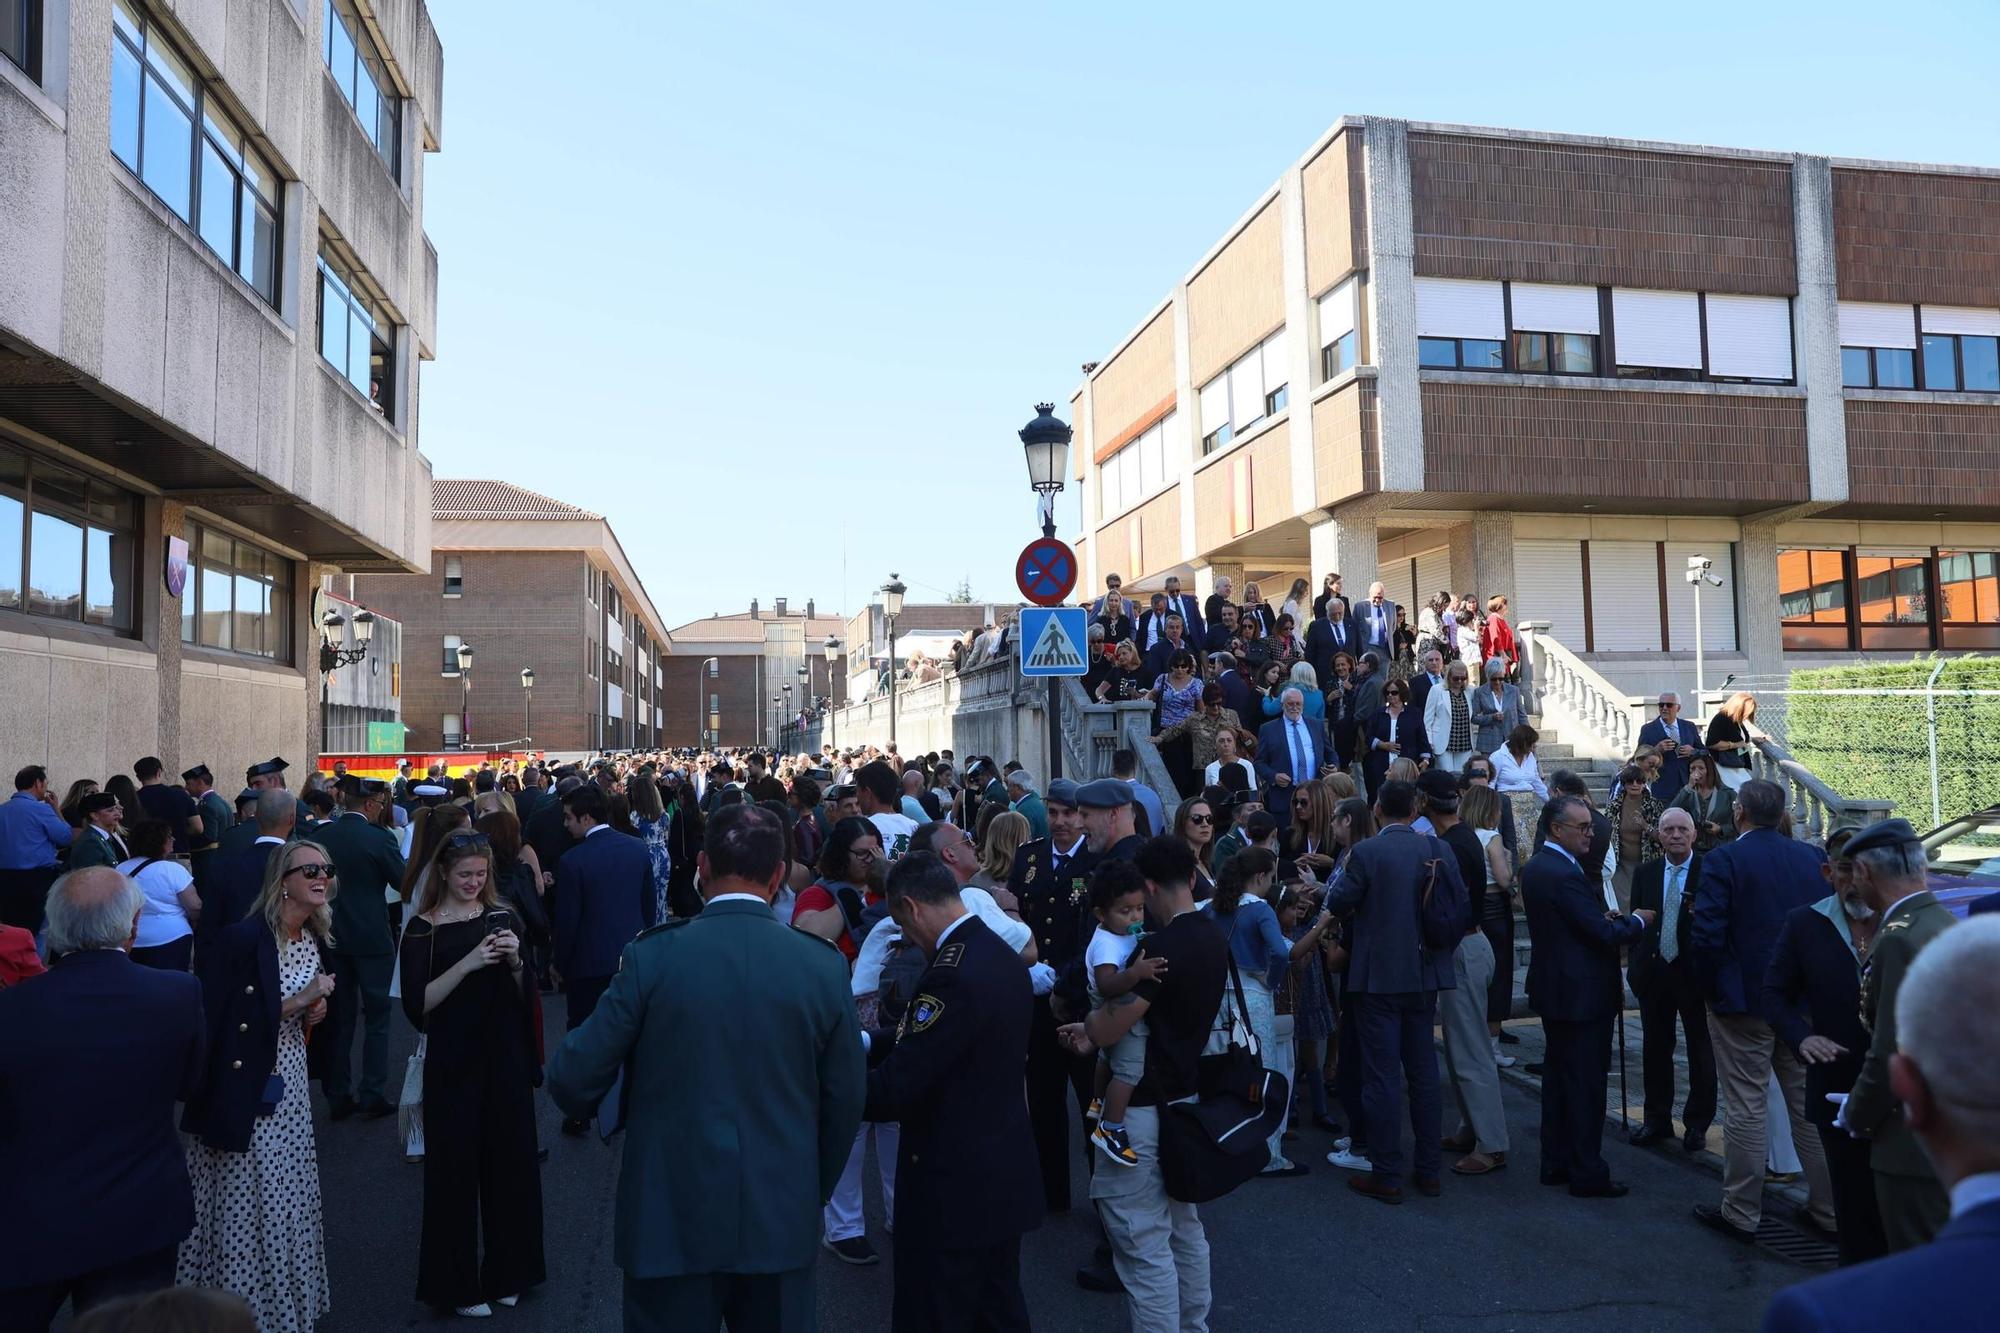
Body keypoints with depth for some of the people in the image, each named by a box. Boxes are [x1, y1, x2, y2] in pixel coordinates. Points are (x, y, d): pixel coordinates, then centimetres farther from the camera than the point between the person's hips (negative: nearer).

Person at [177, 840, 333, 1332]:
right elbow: (213, 1017, -20)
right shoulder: (242, 938, -18)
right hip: (243, 1091, -7)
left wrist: (312, 1015, -1)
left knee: (287, 1204, 14)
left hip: (289, 1090, 7)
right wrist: (297, 1001, -22)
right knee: (245, 1208, 3)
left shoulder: (312, 940, 7)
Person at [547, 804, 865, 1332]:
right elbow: (846, 1099, -1)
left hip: (673, 1218, -1)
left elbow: (573, 1079, -9)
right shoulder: (824, 964, -7)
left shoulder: (652, 955, -13)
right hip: (782, 1220, 2)